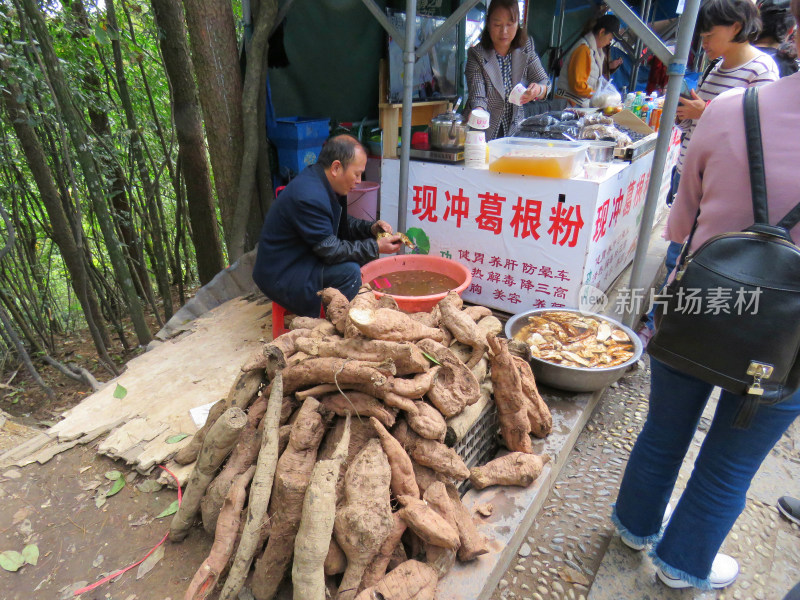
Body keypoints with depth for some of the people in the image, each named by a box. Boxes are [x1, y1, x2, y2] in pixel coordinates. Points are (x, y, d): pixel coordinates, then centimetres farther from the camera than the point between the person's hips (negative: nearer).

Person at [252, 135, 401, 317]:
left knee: (360, 252, 6)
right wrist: (375, 247, -20)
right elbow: (329, 249, -26)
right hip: (280, 277, -10)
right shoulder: (309, 197, -28)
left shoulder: (323, 184, 3)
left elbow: (342, 223, 16)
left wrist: (370, 229, -1)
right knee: (349, 271, -26)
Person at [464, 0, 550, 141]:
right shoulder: (477, 55, -7)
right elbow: (477, 96, -18)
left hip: (515, 131, 3)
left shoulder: (526, 49, 4)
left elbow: (545, 85, 4)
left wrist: (537, 90, -21)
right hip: (486, 133, -3)